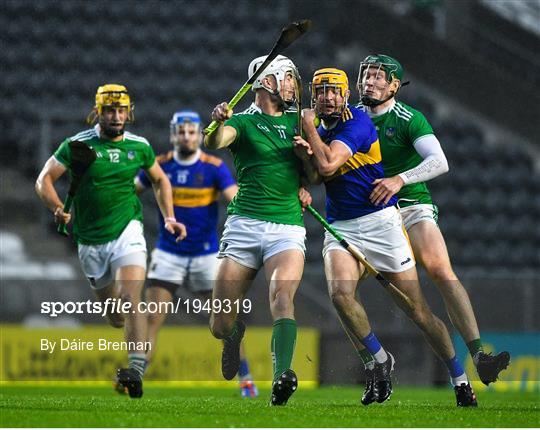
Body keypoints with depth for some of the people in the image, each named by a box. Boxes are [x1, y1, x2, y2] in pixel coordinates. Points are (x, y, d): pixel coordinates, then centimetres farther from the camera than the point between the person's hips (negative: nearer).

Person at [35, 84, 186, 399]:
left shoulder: (139, 146, 2)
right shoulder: (78, 144, -4)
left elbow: (160, 180, 20)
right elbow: (44, 180, -3)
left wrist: (169, 217, 9)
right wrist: (59, 209, -21)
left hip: (127, 233, -1)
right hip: (91, 242, 1)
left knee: (130, 299, -23)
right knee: (115, 317, 8)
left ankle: (137, 369, -32)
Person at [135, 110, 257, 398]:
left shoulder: (214, 168, -8)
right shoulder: (160, 166, -2)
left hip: (206, 255, -1)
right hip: (168, 253, 1)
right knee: (151, 320, -9)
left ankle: (246, 379, 15)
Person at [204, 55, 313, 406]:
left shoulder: (298, 121, 18)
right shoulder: (242, 122, 6)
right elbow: (215, 142, -15)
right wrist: (218, 122, -38)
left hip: (288, 228, 1)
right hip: (244, 224, -1)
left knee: (282, 293, -28)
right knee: (220, 326, -1)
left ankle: (282, 377, -41)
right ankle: (235, 334, 35)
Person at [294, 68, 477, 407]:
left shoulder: (358, 121, -11)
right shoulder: (320, 131, 11)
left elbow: (328, 165, -21)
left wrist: (309, 127, -9)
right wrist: (306, 153, -11)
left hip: (380, 220, -5)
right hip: (340, 227, 5)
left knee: (417, 309, -3)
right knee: (340, 293, -24)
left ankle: (460, 380, 11)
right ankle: (378, 360, -3)